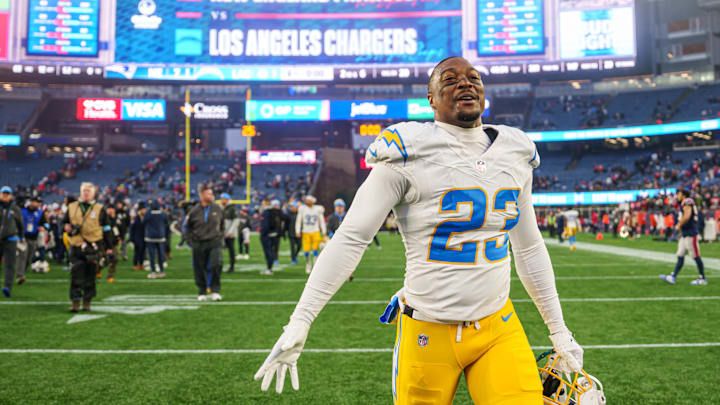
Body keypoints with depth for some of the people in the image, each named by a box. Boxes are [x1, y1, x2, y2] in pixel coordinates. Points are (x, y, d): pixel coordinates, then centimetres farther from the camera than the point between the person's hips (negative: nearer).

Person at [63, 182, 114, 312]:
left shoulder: (100, 209, 7)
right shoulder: (71, 208, 12)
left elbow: (106, 229, 9)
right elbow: (64, 223, 22)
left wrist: (108, 247, 5)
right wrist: (68, 228, -3)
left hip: (93, 247, -1)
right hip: (76, 246, 1)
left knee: (90, 276, 3)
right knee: (76, 275, -4)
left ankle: (87, 302, 14)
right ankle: (75, 301, 1)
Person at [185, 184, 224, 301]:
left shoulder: (218, 209, 3)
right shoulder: (194, 211, -4)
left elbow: (222, 224, 18)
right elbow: (187, 227, 8)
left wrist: (220, 235, 9)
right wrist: (191, 241, 2)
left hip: (215, 243, 1)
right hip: (199, 244, 0)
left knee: (216, 265, -17)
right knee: (200, 269, 6)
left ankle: (215, 291, -5)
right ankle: (202, 292, 22)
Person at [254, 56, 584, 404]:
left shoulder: (515, 156, 7)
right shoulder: (410, 155, -10)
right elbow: (351, 238, -13)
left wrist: (559, 330, 19)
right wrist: (298, 323, -18)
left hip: (499, 330, 4)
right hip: (429, 333, -4)